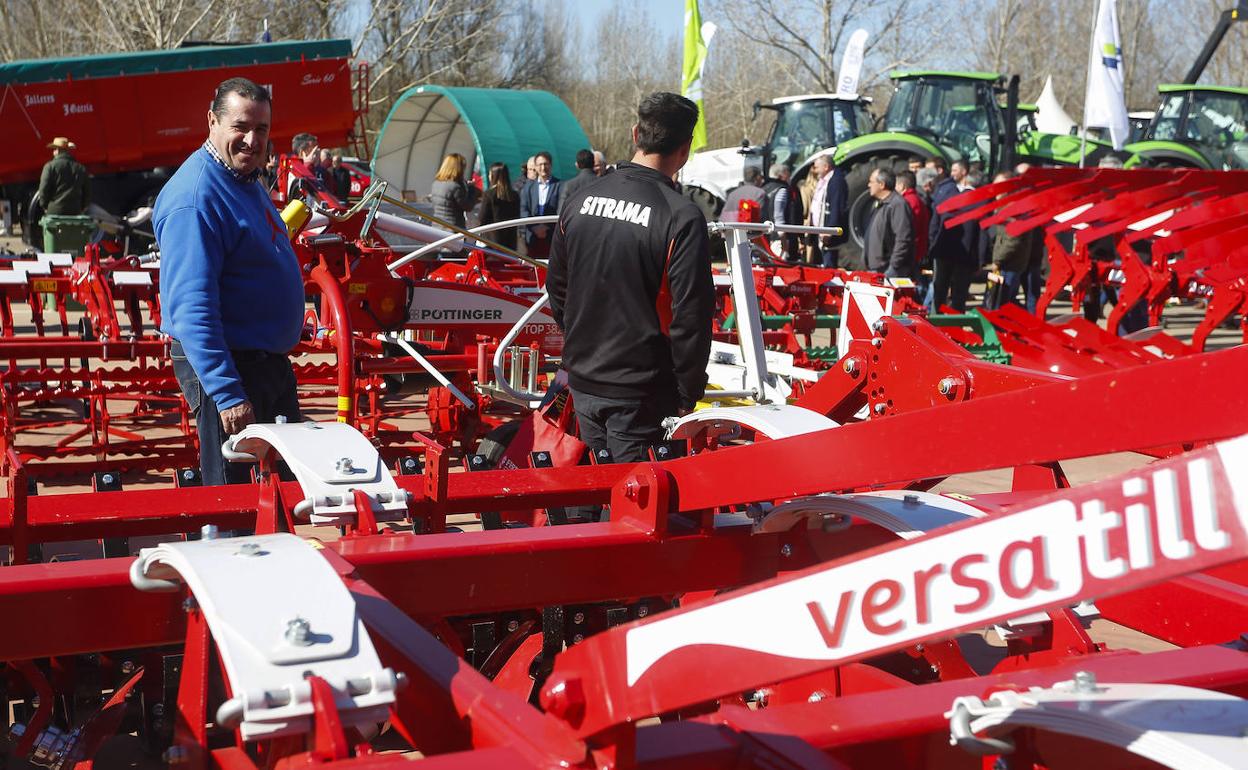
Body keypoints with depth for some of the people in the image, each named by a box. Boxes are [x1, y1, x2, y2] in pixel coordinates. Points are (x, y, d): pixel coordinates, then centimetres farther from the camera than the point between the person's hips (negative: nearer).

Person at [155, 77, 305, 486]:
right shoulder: (194, 197, -22)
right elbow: (193, 309, -27)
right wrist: (226, 393, -30)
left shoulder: (247, 180, 10)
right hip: (226, 365, -10)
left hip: (270, 360, 10)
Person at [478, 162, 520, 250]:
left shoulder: (488, 194, -8)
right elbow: (517, 217, 10)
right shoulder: (515, 195, 4)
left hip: (494, 237, -4)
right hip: (511, 237, 4)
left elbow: (483, 219, -6)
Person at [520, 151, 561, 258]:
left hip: (552, 236, -3)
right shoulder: (529, 186, 13)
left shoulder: (559, 185, 2)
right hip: (533, 236, 3)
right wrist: (534, 227, -8)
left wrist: (547, 227, -14)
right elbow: (524, 209, 6)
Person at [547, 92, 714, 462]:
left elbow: (557, 287, 14)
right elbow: (691, 314, -15)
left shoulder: (581, 200, 3)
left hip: (582, 380, 6)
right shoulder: (682, 216, -16)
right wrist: (688, 392, -4)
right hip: (639, 393, -6)